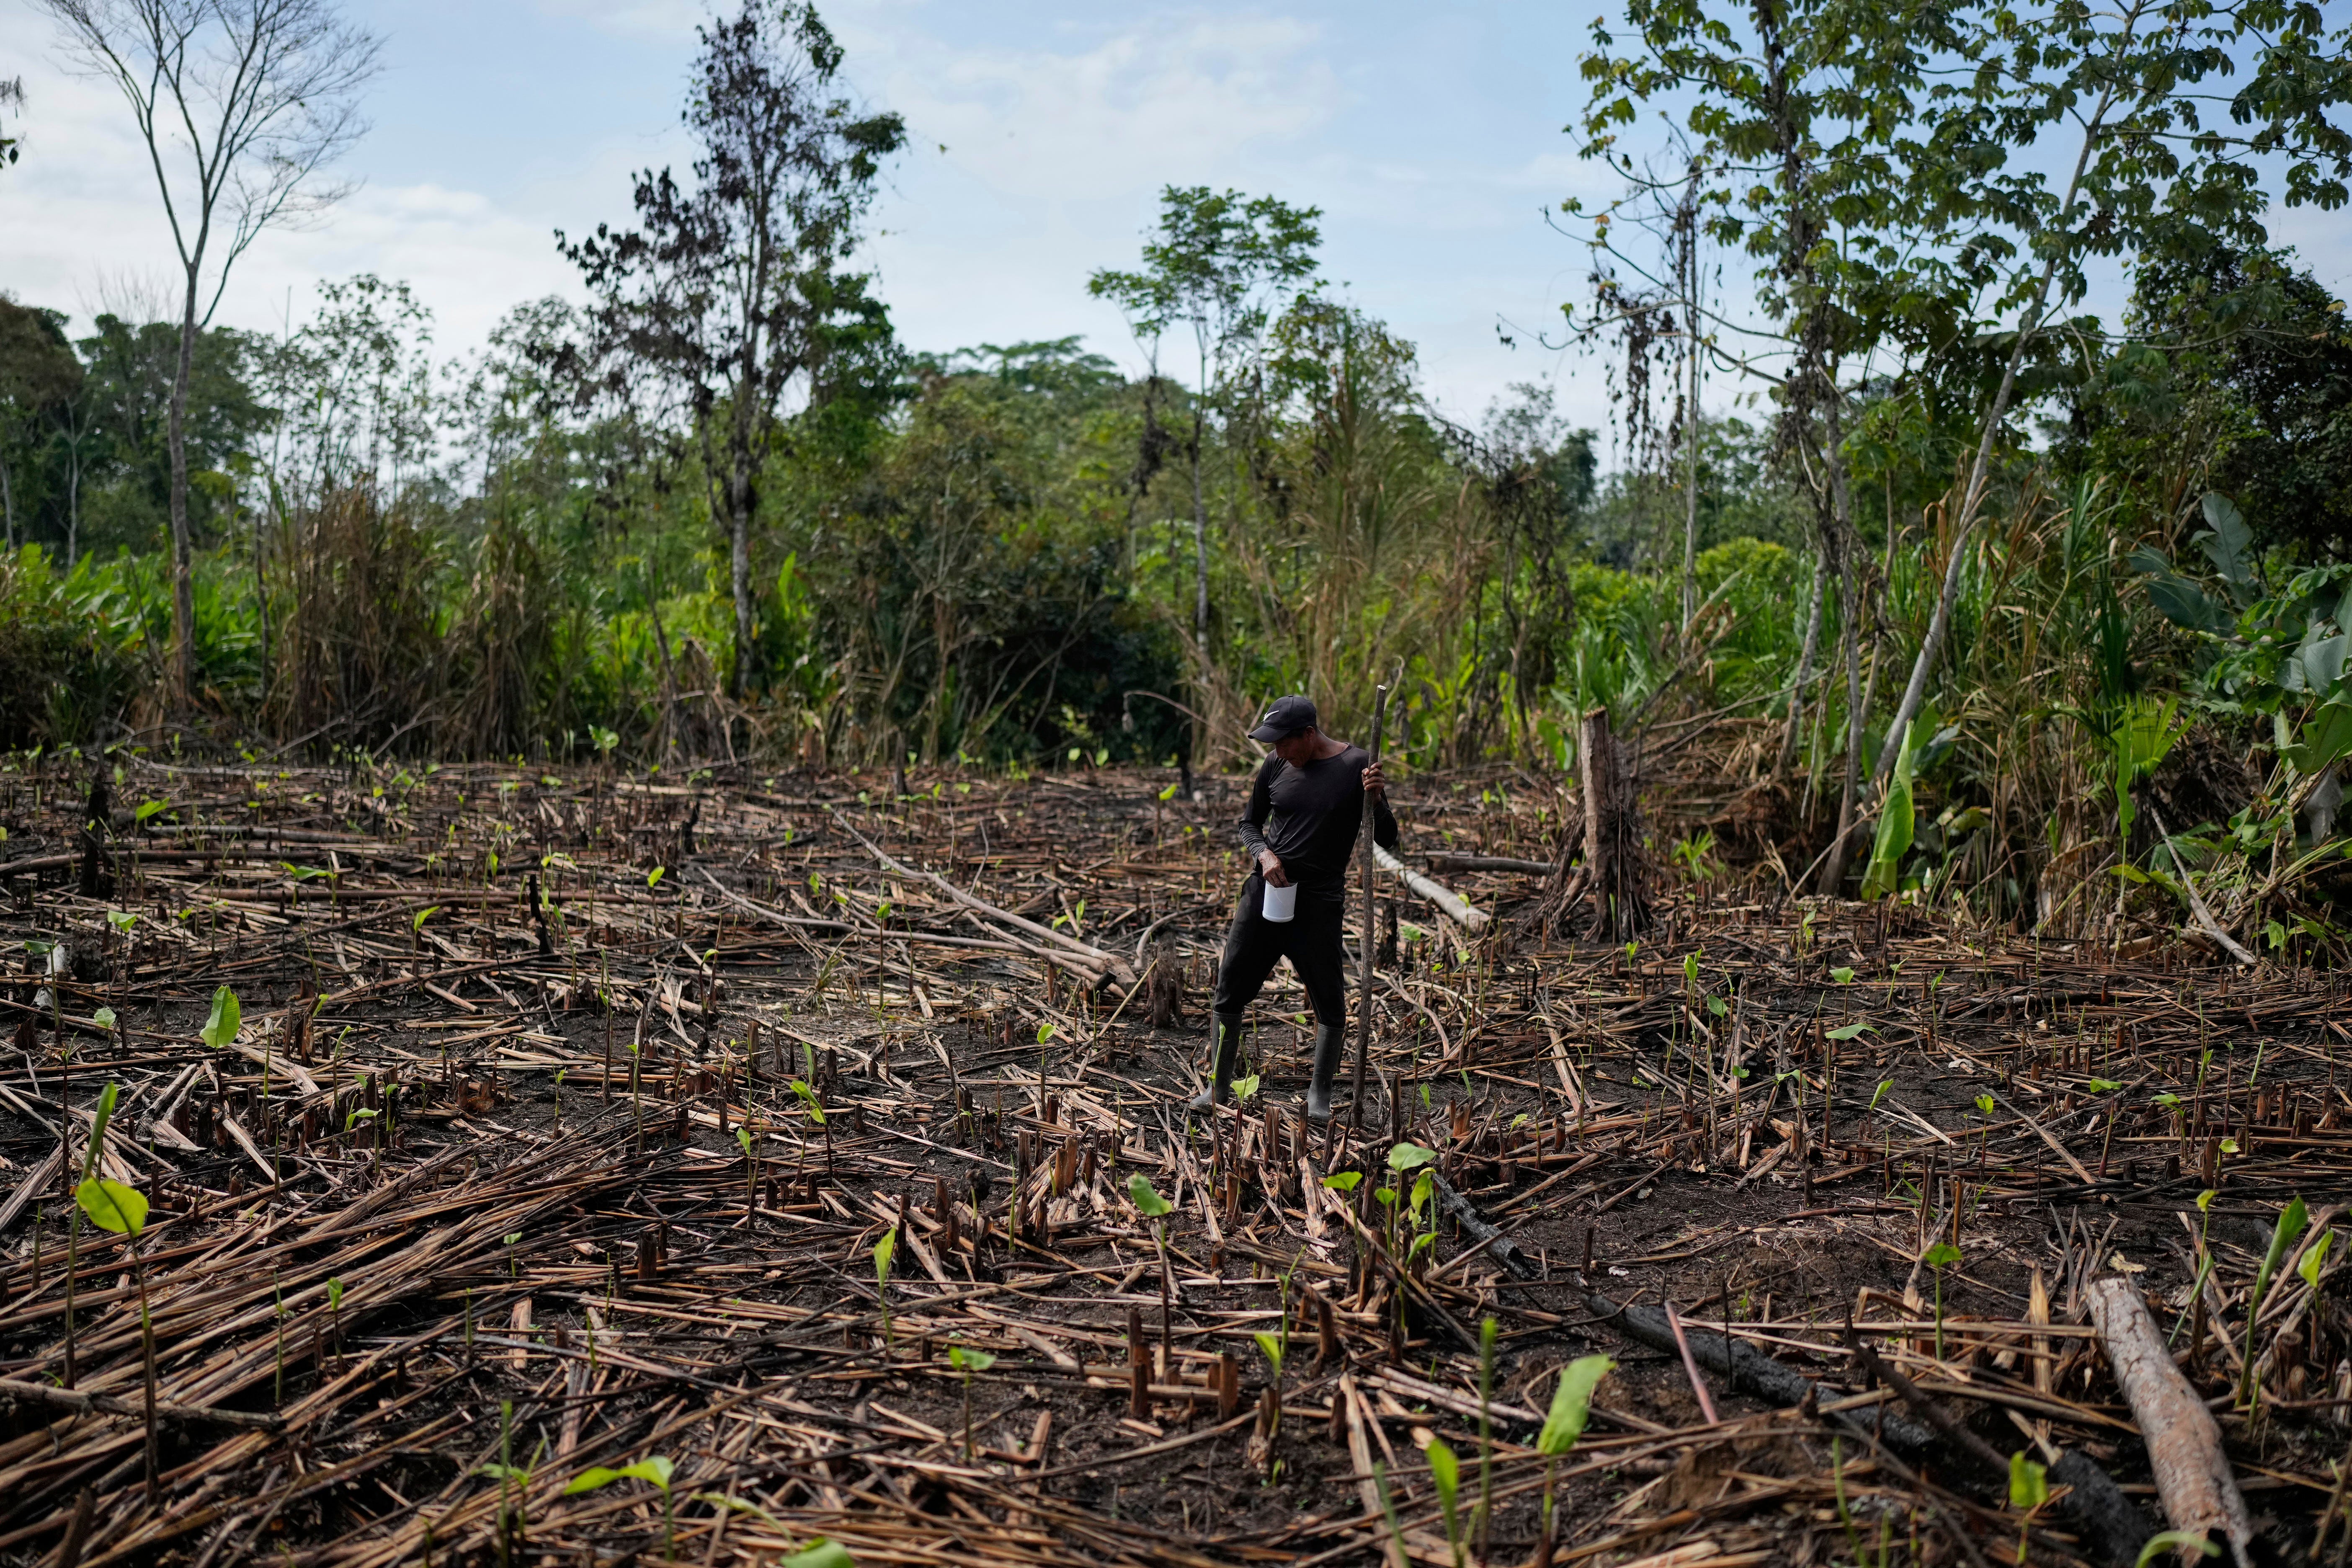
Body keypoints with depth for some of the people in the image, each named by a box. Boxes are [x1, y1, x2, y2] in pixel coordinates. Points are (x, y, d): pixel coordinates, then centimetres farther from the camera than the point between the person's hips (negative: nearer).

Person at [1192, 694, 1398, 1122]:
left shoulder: (1356, 766, -7)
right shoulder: (1274, 767, 2)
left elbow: (1387, 841, -4)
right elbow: (1250, 823, 16)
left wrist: (1375, 801, -23)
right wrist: (1263, 854, -5)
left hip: (1320, 904, -3)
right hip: (1264, 894, 3)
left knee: (1330, 1004, 4)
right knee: (1229, 991, 5)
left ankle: (1319, 1095, 22)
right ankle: (1217, 1087, 18)